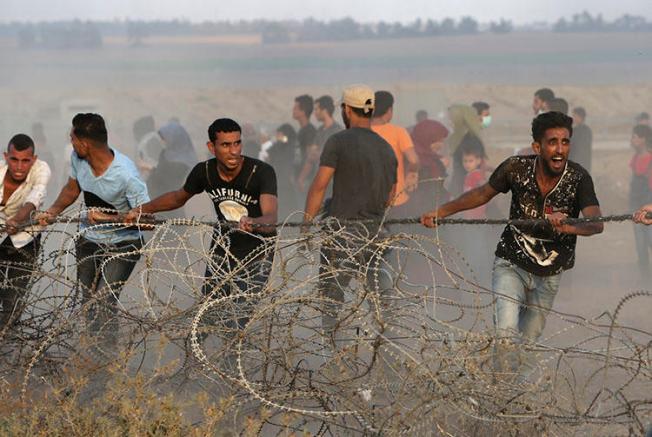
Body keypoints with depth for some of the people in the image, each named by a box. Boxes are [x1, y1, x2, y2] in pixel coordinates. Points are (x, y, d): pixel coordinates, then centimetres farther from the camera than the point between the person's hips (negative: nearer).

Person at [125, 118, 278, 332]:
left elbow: (270, 218, -39)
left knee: (236, 326, -16)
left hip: (257, 252, -4)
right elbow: (179, 197, 12)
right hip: (223, 245, 5)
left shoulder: (262, 172, -25)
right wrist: (141, 210, 6)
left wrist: (252, 223, -61)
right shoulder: (204, 171, -11)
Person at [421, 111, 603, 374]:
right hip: (511, 263, -1)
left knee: (528, 341, 11)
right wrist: (441, 212, 2)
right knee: (507, 332, -23)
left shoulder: (578, 178, -19)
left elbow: (597, 223, -32)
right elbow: (483, 194, 3)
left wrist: (567, 226, -53)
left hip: (549, 273, 1)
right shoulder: (516, 168, -16)